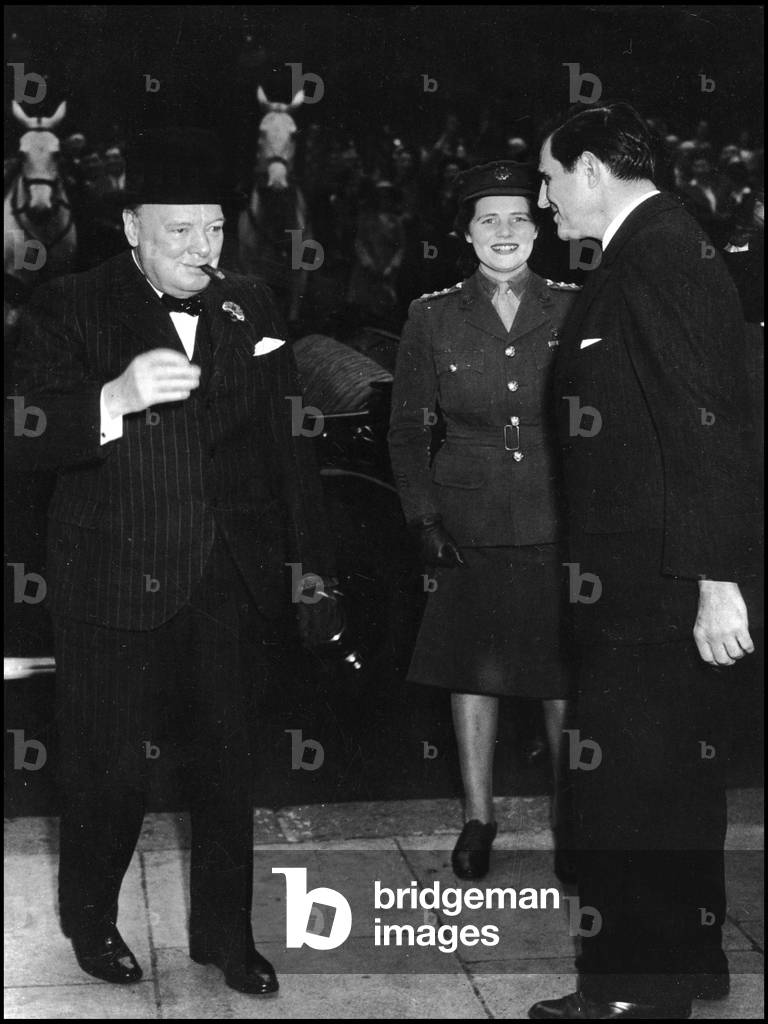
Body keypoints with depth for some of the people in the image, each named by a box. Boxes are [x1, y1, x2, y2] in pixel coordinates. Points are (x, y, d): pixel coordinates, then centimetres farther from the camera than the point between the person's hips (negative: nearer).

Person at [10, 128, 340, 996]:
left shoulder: (249, 309, 7)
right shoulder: (68, 311, -5)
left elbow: (286, 442, 11)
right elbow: (32, 438, -15)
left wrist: (309, 560, 10)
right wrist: (116, 398, -33)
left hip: (231, 581, 4)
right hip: (114, 587, -3)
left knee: (227, 759, 12)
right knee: (110, 766, 7)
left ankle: (224, 931, 30)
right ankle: (90, 919, 33)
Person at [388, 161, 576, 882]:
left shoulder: (572, 311, 2)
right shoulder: (432, 318, 3)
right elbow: (407, 430, 6)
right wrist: (424, 519, -3)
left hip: (560, 525, 0)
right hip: (470, 530, 1)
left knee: (565, 679, 3)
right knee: (473, 673, 8)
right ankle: (477, 819, 23)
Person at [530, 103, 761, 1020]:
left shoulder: (659, 250, -15)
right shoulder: (656, 248, 15)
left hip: (658, 584, -10)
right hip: (660, 582, 10)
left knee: (626, 780, -1)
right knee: (674, 769, 18)